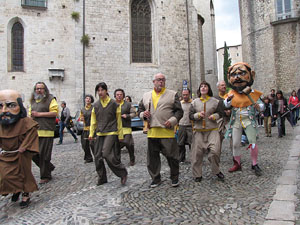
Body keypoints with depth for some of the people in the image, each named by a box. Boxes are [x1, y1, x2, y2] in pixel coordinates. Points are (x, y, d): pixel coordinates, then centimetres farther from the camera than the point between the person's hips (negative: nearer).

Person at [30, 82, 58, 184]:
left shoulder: (50, 99, 0)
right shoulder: (33, 101, 21)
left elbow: (54, 112, -11)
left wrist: (39, 114, -12)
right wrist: (31, 115, 8)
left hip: (46, 131, -7)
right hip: (34, 131, 7)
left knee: (44, 155, -4)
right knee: (34, 154, 5)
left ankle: (45, 176, 11)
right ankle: (49, 167, 27)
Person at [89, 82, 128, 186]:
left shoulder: (114, 104, -2)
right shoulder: (96, 105, 10)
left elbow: (119, 120, 1)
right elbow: (93, 121, 16)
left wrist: (120, 135, 1)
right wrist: (91, 133, 8)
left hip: (111, 133, -5)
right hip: (100, 134, 5)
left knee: (107, 154, -17)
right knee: (97, 156, 4)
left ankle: (123, 174, 1)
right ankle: (102, 178, 22)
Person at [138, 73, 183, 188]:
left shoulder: (172, 94, 6)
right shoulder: (146, 96, 15)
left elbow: (179, 111, 3)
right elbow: (140, 110, 21)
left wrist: (172, 120, -12)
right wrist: (143, 114, -2)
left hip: (167, 132, -3)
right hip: (152, 132, 3)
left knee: (172, 156, 3)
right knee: (152, 157, 9)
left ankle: (174, 178, 24)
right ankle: (156, 178, 26)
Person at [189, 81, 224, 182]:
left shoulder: (215, 101, 6)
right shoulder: (194, 102, 9)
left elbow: (220, 113, 12)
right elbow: (190, 115, 6)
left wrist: (214, 116, -9)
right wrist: (198, 115, -13)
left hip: (212, 130, -1)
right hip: (199, 131, 1)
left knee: (215, 151, -13)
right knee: (197, 153, 1)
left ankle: (216, 171, 14)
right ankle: (197, 174, 17)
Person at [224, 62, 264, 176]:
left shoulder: (252, 93, 2)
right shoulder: (231, 93, 5)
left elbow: (262, 106, 6)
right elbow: (225, 105, -11)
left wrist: (258, 106, -18)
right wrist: (228, 99, -33)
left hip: (248, 120, -2)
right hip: (236, 121, 2)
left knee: (253, 142, -8)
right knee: (235, 144, 6)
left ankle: (255, 165, 8)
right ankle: (237, 164, 21)